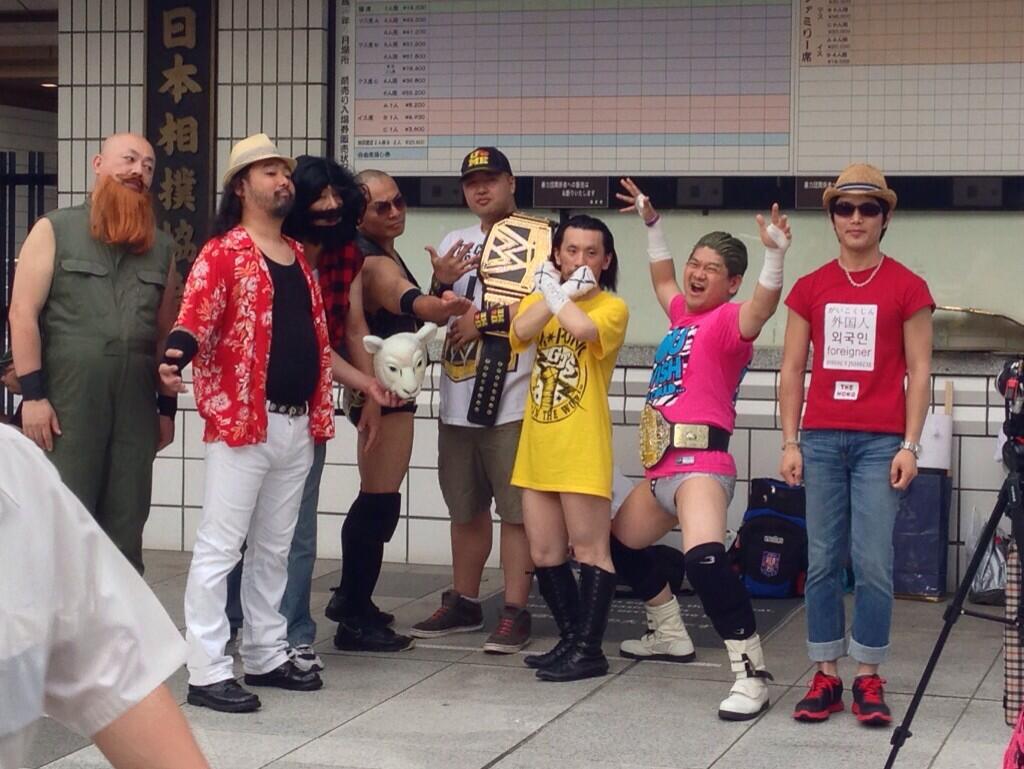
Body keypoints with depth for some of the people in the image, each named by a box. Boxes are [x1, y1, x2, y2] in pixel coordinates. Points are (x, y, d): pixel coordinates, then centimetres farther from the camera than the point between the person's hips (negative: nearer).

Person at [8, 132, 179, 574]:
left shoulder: (161, 247, 16)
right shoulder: (54, 231, 3)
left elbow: (167, 331, 16)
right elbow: (23, 313, -4)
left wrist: (167, 406, 12)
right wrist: (32, 394, -12)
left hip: (136, 411, 4)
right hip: (65, 406, -4)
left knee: (125, 530, 6)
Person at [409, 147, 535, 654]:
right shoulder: (455, 243, 17)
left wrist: (482, 320, -11)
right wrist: (440, 282, -4)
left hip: (513, 400, -6)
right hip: (458, 400, 7)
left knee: (516, 509, -4)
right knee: (465, 507, 15)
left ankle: (515, 612, 0)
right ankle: (464, 603, 25)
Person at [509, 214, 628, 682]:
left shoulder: (611, 307, -3)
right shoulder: (540, 298, 14)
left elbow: (584, 329, -25)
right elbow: (522, 331, -8)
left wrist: (558, 296, -11)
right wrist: (551, 295, -11)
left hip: (583, 446, -6)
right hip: (537, 444, 7)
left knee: (589, 549, -2)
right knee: (545, 554, 11)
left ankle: (589, 650, 2)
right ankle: (571, 640, 23)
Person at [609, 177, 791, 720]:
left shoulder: (727, 321, -7)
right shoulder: (683, 314, 16)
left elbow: (761, 309, -30)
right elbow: (662, 280, 37)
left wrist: (774, 255, -44)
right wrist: (651, 223, 37)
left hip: (699, 462, -10)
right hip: (662, 465, 10)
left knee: (704, 559, -32)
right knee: (619, 544, 27)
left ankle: (752, 676, -31)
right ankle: (670, 634, 43)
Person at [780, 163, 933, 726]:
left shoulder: (906, 288, 1)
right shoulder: (810, 288, 8)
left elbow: (918, 372, 1)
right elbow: (792, 370, 10)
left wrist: (909, 445, -6)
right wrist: (790, 442, 4)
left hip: (880, 441, -2)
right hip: (821, 440, 3)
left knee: (873, 563, -4)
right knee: (823, 561, 4)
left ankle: (869, 679, 5)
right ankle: (826, 676, 11)